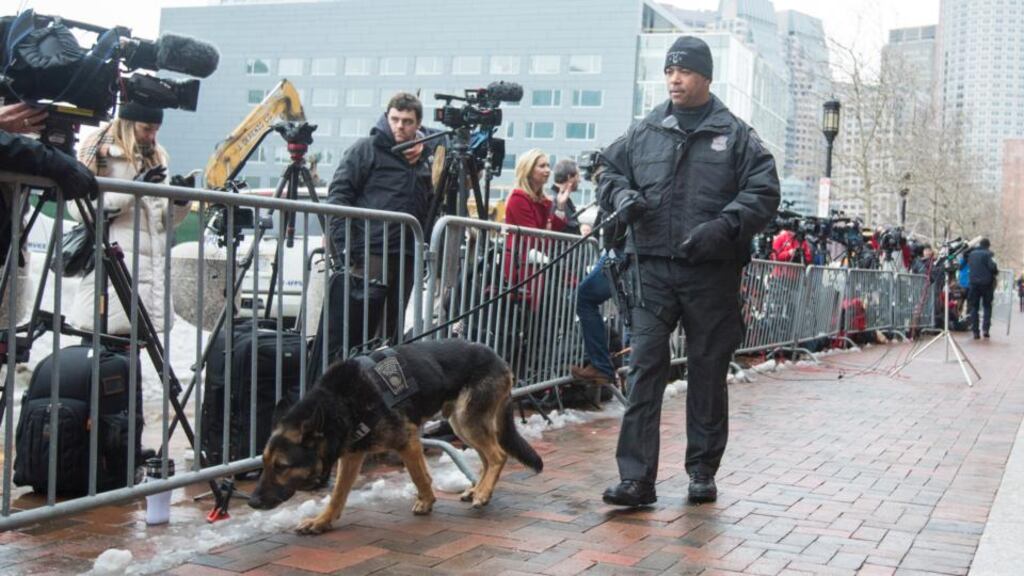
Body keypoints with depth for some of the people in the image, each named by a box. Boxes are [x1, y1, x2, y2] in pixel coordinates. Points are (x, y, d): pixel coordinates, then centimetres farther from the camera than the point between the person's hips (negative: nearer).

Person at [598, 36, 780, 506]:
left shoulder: (735, 135, 4)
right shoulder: (644, 132, 11)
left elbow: (763, 192, 0)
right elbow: (609, 170, 20)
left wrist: (725, 227, -16)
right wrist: (622, 196, -3)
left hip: (711, 272, -1)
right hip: (653, 268, 1)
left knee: (708, 371, 9)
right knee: (644, 368, -5)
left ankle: (703, 470, 23)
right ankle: (636, 476, -4)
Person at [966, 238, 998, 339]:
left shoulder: (972, 253, 8)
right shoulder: (988, 254, -8)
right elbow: (992, 266, -18)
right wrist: (996, 272, 0)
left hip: (973, 283, 3)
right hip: (987, 283, -3)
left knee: (974, 307, 6)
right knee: (987, 306, 10)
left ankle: (975, 331, 1)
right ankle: (986, 328, -2)